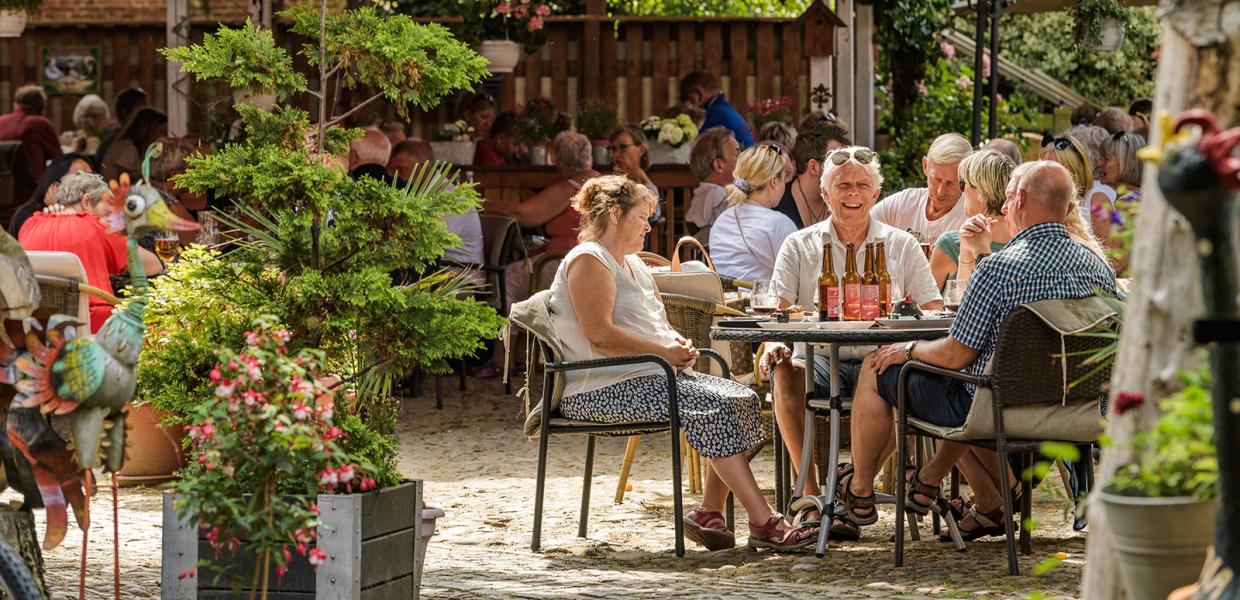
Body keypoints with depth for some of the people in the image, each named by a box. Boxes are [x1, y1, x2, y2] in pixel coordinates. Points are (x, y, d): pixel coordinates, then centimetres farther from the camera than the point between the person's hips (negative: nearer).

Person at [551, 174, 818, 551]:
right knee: (714, 407, -25)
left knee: (742, 399, -9)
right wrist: (664, 351, -17)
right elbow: (601, 335, -19)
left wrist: (677, 341, 3)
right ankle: (765, 524, -27)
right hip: (606, 388, -10)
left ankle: (710, 512, -9)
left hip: (651, 375, 10)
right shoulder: (588, 261, -7)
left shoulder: (633, 265, 25)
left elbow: (657, 328, 28)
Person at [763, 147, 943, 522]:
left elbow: (934, 311, 8)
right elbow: (778, 311, 4)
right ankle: (809, 489, -30)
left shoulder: (902, 245, 14)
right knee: (786, 371, -33)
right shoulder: (799, 246, 14)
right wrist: (774, 345, -19)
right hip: (820, 357, 1)